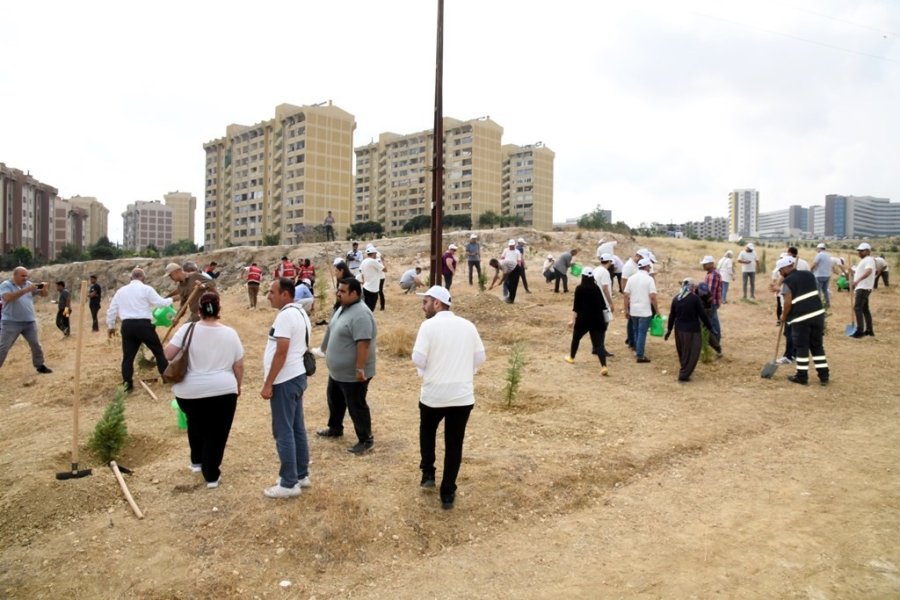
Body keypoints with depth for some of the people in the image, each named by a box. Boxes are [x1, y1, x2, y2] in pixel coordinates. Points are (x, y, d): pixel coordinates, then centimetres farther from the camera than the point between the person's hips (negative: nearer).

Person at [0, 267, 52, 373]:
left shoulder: (29, 284, 8)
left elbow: (44, 294, 10)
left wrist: (44, 288, -14)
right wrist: (25, 290, -31)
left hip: (30, 322, 5)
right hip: (11, 323, -4)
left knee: (36, 345, 10)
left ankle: (40, 365, 23)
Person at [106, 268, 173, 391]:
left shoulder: (121, 290, 14)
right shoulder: (146, 289, -3)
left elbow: (111, 309, 17)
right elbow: (160, 302, -5)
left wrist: (110, 326, 26)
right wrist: (171, 300, 16)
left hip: (127, 326, 5)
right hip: (143, 324, -4)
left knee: (128, 355, 10)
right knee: (158, 350, 9)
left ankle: (127, 383, 10)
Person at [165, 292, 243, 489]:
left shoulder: (187, 329, -6)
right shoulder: (230, 333, -3)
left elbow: (167, 355, -8)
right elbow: (239, 365, 2)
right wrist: (238, 386, 16)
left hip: (190, 392, 1)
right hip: (223, 391, -1)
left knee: (196, 425, 29)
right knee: (216, 433, 10)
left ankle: (197, 461, 38)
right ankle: (212, 476, 16)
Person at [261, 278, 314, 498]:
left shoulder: (285, 315, -19)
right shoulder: (300, 312, 13)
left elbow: (281, 353, -23)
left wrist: (268, 384, -19)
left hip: (285, 381, -10)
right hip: (297, 376, 10)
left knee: (283, 432, -2)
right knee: (297, 429, 15)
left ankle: (289, 484, 6)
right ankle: (301, 475, 25)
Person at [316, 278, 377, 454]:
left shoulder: (360, 315, -26)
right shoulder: (343, 308, 7)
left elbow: (363, 343, -30)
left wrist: (360, 369, -29)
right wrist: (326, 349, 25)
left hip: (353, 374, -10)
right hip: (337, 371, 10)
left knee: (356, 406, 1)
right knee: (334, 400, 25)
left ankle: (366, 440, 14)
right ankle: (335, 429, 44)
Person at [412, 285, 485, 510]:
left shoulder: (429, 325, -10)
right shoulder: (468, 326, 3)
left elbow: (418, 359, -13)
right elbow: (480, 358, 7)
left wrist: (425, 370, 8)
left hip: (434, 394, -2)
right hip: (463, 395, 3)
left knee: (427, 432, 27)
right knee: (454, 444, 11)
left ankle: (428, 474, 28)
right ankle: (447, 494, 17)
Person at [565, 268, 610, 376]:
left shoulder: (580, 289, -6)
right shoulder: (596, 288, 6)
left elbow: (576, 306, -10)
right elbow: (603, 305, 10)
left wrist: (572, 320, -8)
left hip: (583, 319, -3)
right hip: (597, 319, 3)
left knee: (576, 338, 22)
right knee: (598, 343, -2)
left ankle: (571, 357, 41)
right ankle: (603, 366, -18)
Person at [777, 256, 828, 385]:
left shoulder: (788, 281, -10)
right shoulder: (809, 274, 12)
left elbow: (788, 302, -14)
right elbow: (817, 294, 18)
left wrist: (784, 316, 0)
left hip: (801, 318, -6)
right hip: (818, 314, 6)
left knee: (802, 347, 3)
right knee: (817, 345, 14)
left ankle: (802, 376, 9)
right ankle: (824, 376, 16)